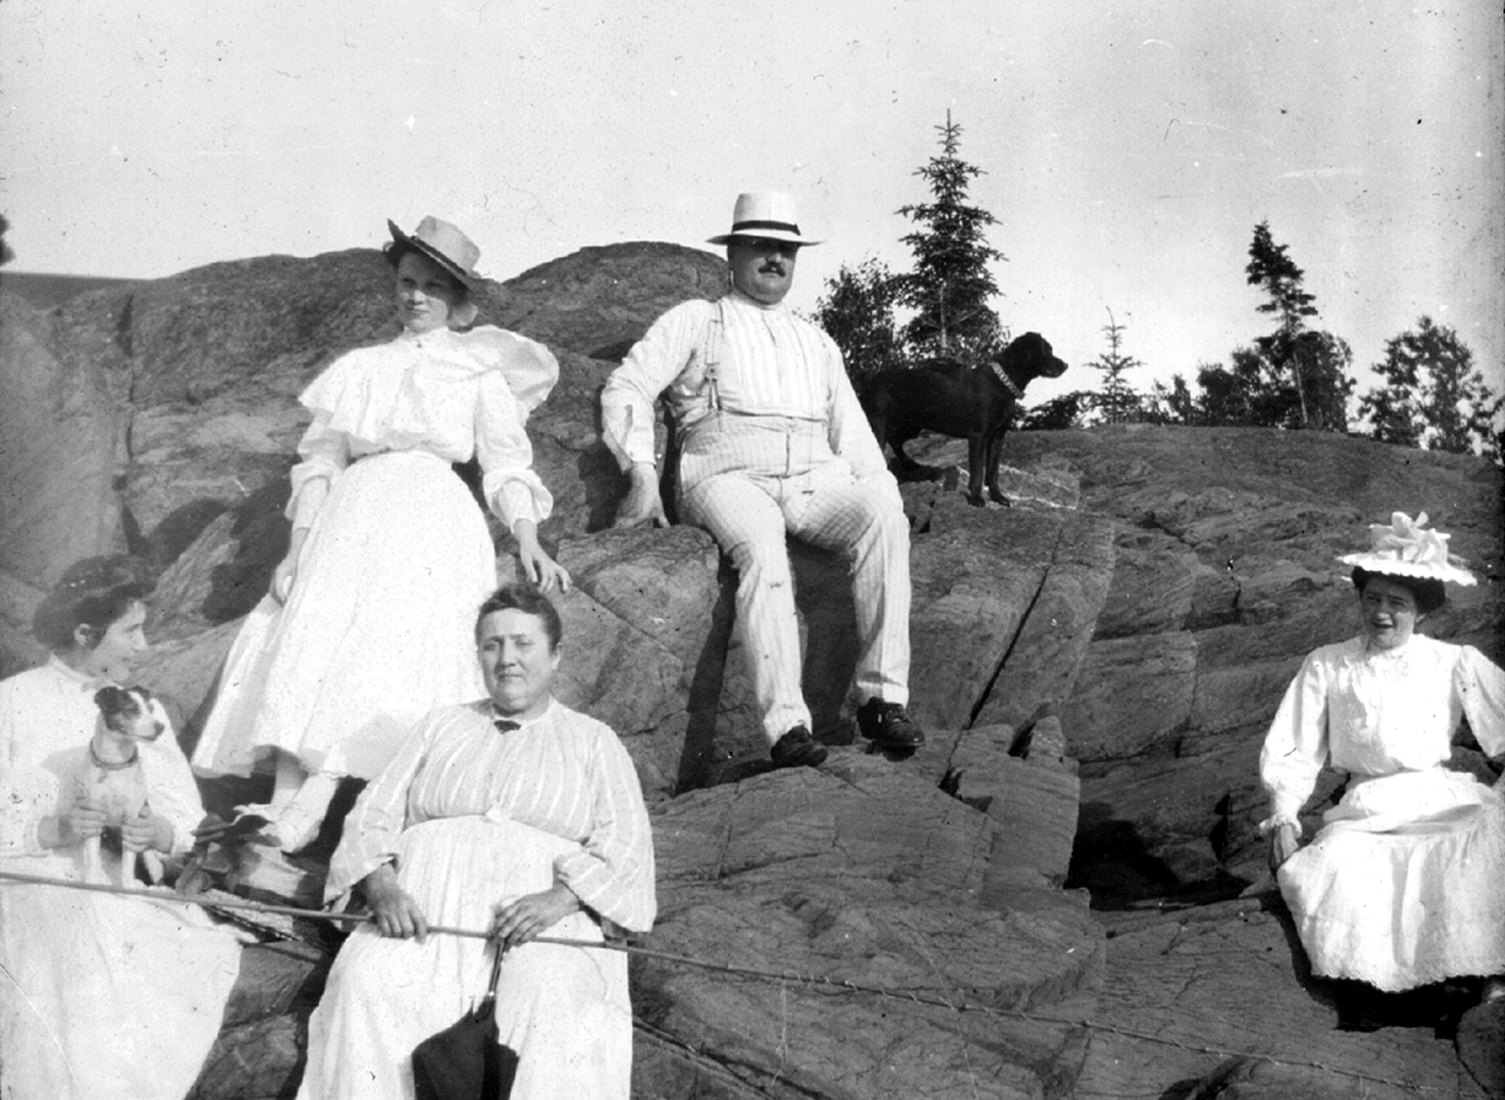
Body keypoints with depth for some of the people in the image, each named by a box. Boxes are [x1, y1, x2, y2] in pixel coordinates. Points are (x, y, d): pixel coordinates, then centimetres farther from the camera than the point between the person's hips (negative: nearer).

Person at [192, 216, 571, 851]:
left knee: (382, 655, -23)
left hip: (432, 521, -3)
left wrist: (528, 542, -10)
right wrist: (295, 550, 5)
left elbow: (506, 461, 6)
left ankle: (302, 820, -34)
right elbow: (319, 463, 17)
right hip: (351, 519, 4)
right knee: (307, 642, -18)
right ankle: (281, 808, -28)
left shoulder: (479, 371, 15)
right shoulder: (360, 368, 22)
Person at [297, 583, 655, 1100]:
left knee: (547, 1007, -35)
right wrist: (382, 886, -7)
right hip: (426, 904, 2)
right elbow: (373, 815, 16)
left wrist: (560, 898, -15)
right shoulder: (442, 726, 25)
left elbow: (625, 847, 6)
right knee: (366, 983, -29)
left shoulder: (593, 740, 18)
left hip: (541, 917, -2)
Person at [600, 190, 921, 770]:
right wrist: (642, 475, -5)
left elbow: (851, 431, 26)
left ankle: (883, 698, -32)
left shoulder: (817, 343, 31)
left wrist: (879, 490, 7)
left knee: (884, 516, -29)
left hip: (817, 478, 4)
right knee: (762, 548, -37)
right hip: (730, 476, -3)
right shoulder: (694, 321, 17)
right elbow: (626, 388, 8)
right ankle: (786, 726, -44)